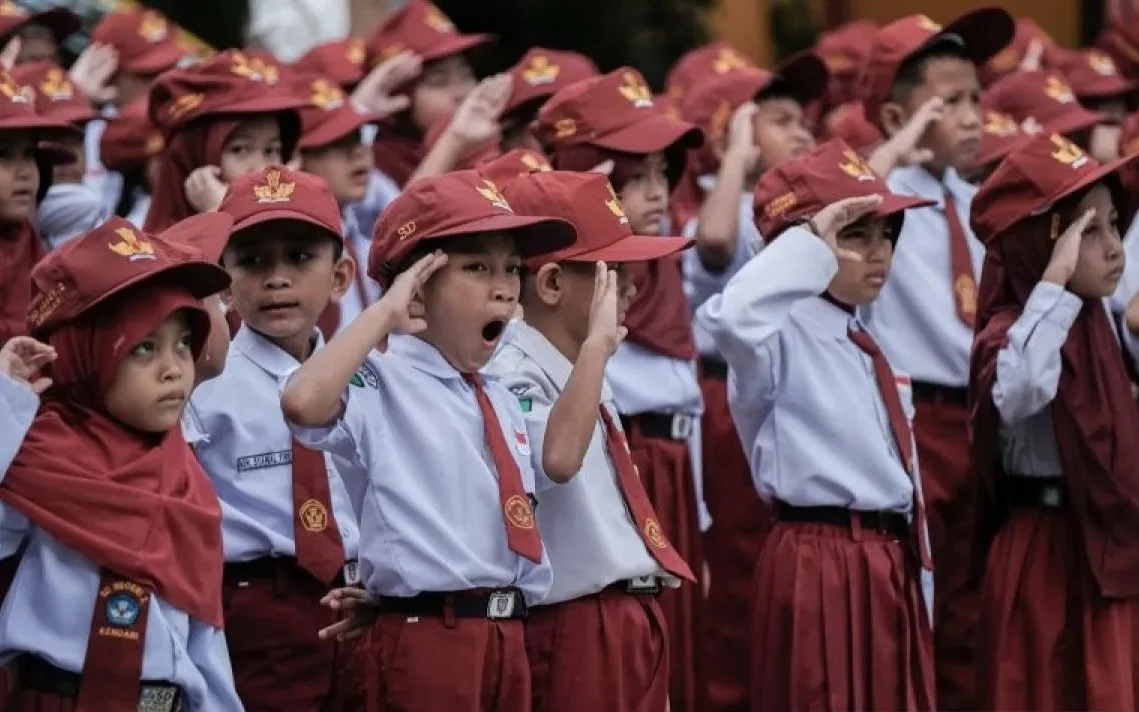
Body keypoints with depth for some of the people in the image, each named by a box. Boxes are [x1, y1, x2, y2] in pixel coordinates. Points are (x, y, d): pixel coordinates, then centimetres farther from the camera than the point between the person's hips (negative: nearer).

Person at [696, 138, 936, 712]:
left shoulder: (869, 344, 17)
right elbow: (728, 318, -38)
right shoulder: (785, 336, -11)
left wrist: (916, 575, 18)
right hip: (820, 567, -9)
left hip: (892, 562, 9)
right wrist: (811, 245, -29)